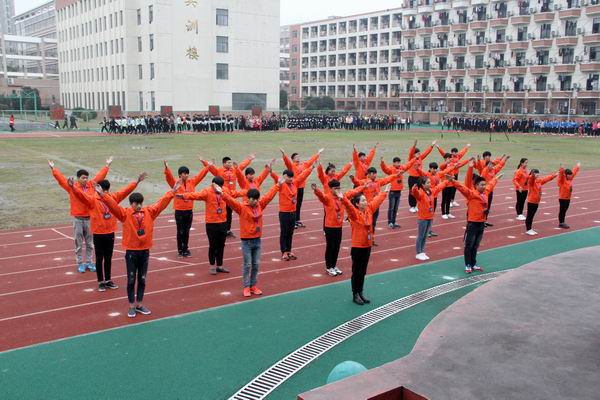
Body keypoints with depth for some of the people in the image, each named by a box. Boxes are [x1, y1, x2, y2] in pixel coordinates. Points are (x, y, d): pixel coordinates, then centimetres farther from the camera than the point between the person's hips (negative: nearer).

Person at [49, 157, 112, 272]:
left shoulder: (91, 185, 3)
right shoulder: (72, 187, -5)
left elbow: (100, 176, 10)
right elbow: (61, 178, -10)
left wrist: (107, 165, 13)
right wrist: (53, 168, -17)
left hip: (89, 218, 3)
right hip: (78, 219, -3)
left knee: (90, 243, 10)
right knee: (79, 243, 6)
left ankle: (89, 262, 21)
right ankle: (80, 263, 14)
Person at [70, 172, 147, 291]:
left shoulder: (113, 197, 4)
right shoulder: (92, 199, -9)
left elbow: (126, 190, 7)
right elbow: (81, 194, -24)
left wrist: (137, 181, 5)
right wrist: (73, 186, -43)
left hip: (110, 233, 4)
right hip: (98, 234, -4)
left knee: (108, 258, 14)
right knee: (99, 258, 6)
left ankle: (108, 280, 25)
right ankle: (101, 282, 15)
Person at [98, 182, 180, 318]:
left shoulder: (149, 212, 2)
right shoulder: (125, 214, -6)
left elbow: (162, 202, 3)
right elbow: (113, 205, -17)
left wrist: (172, 191, -1)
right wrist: (102, 195, -30)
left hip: (145, 251, 3)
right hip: (131, 252, -3)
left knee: (142, 279, 12)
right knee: (131, 280, 6)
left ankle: (140, 304, 24)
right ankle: (131, 306, 17)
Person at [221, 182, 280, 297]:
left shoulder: (260, 205, 4)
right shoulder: (242, 207, -11)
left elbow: (269, 195, 14)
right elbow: (230, 200, -24)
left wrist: (278, 185, 22)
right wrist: (222, 193, -39)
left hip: (257, 240, 5)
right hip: (246, 241, -5)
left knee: (256, 264, 9)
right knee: (247, 265, 0)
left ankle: (253, 285, 19)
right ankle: (246, 287, 9)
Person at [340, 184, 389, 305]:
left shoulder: (369, 210, 3)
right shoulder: (354, 213, -16)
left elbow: (377, 201, 16)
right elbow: (349, 206, -35)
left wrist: (384, 192, 27)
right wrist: (343, 199, -53)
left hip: (367, 246, 6)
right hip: (357, 247, -6)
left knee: (363, 271, 15)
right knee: (356, 271, 4)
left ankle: (360, 293, 26)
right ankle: (355, 295, 13)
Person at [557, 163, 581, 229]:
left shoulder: (570, 179, 7)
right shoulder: (562, 180, -15)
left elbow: (574, 172, 22)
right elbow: (561, 175, -36)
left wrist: (577, 167, 34)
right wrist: (561, 170, -54)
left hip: (568, 198, 8)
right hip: (562, 198, -8)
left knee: (564, 211, 13)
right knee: (562, 210, -1)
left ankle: (562, 222, 20)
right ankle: (560, 223, 5)